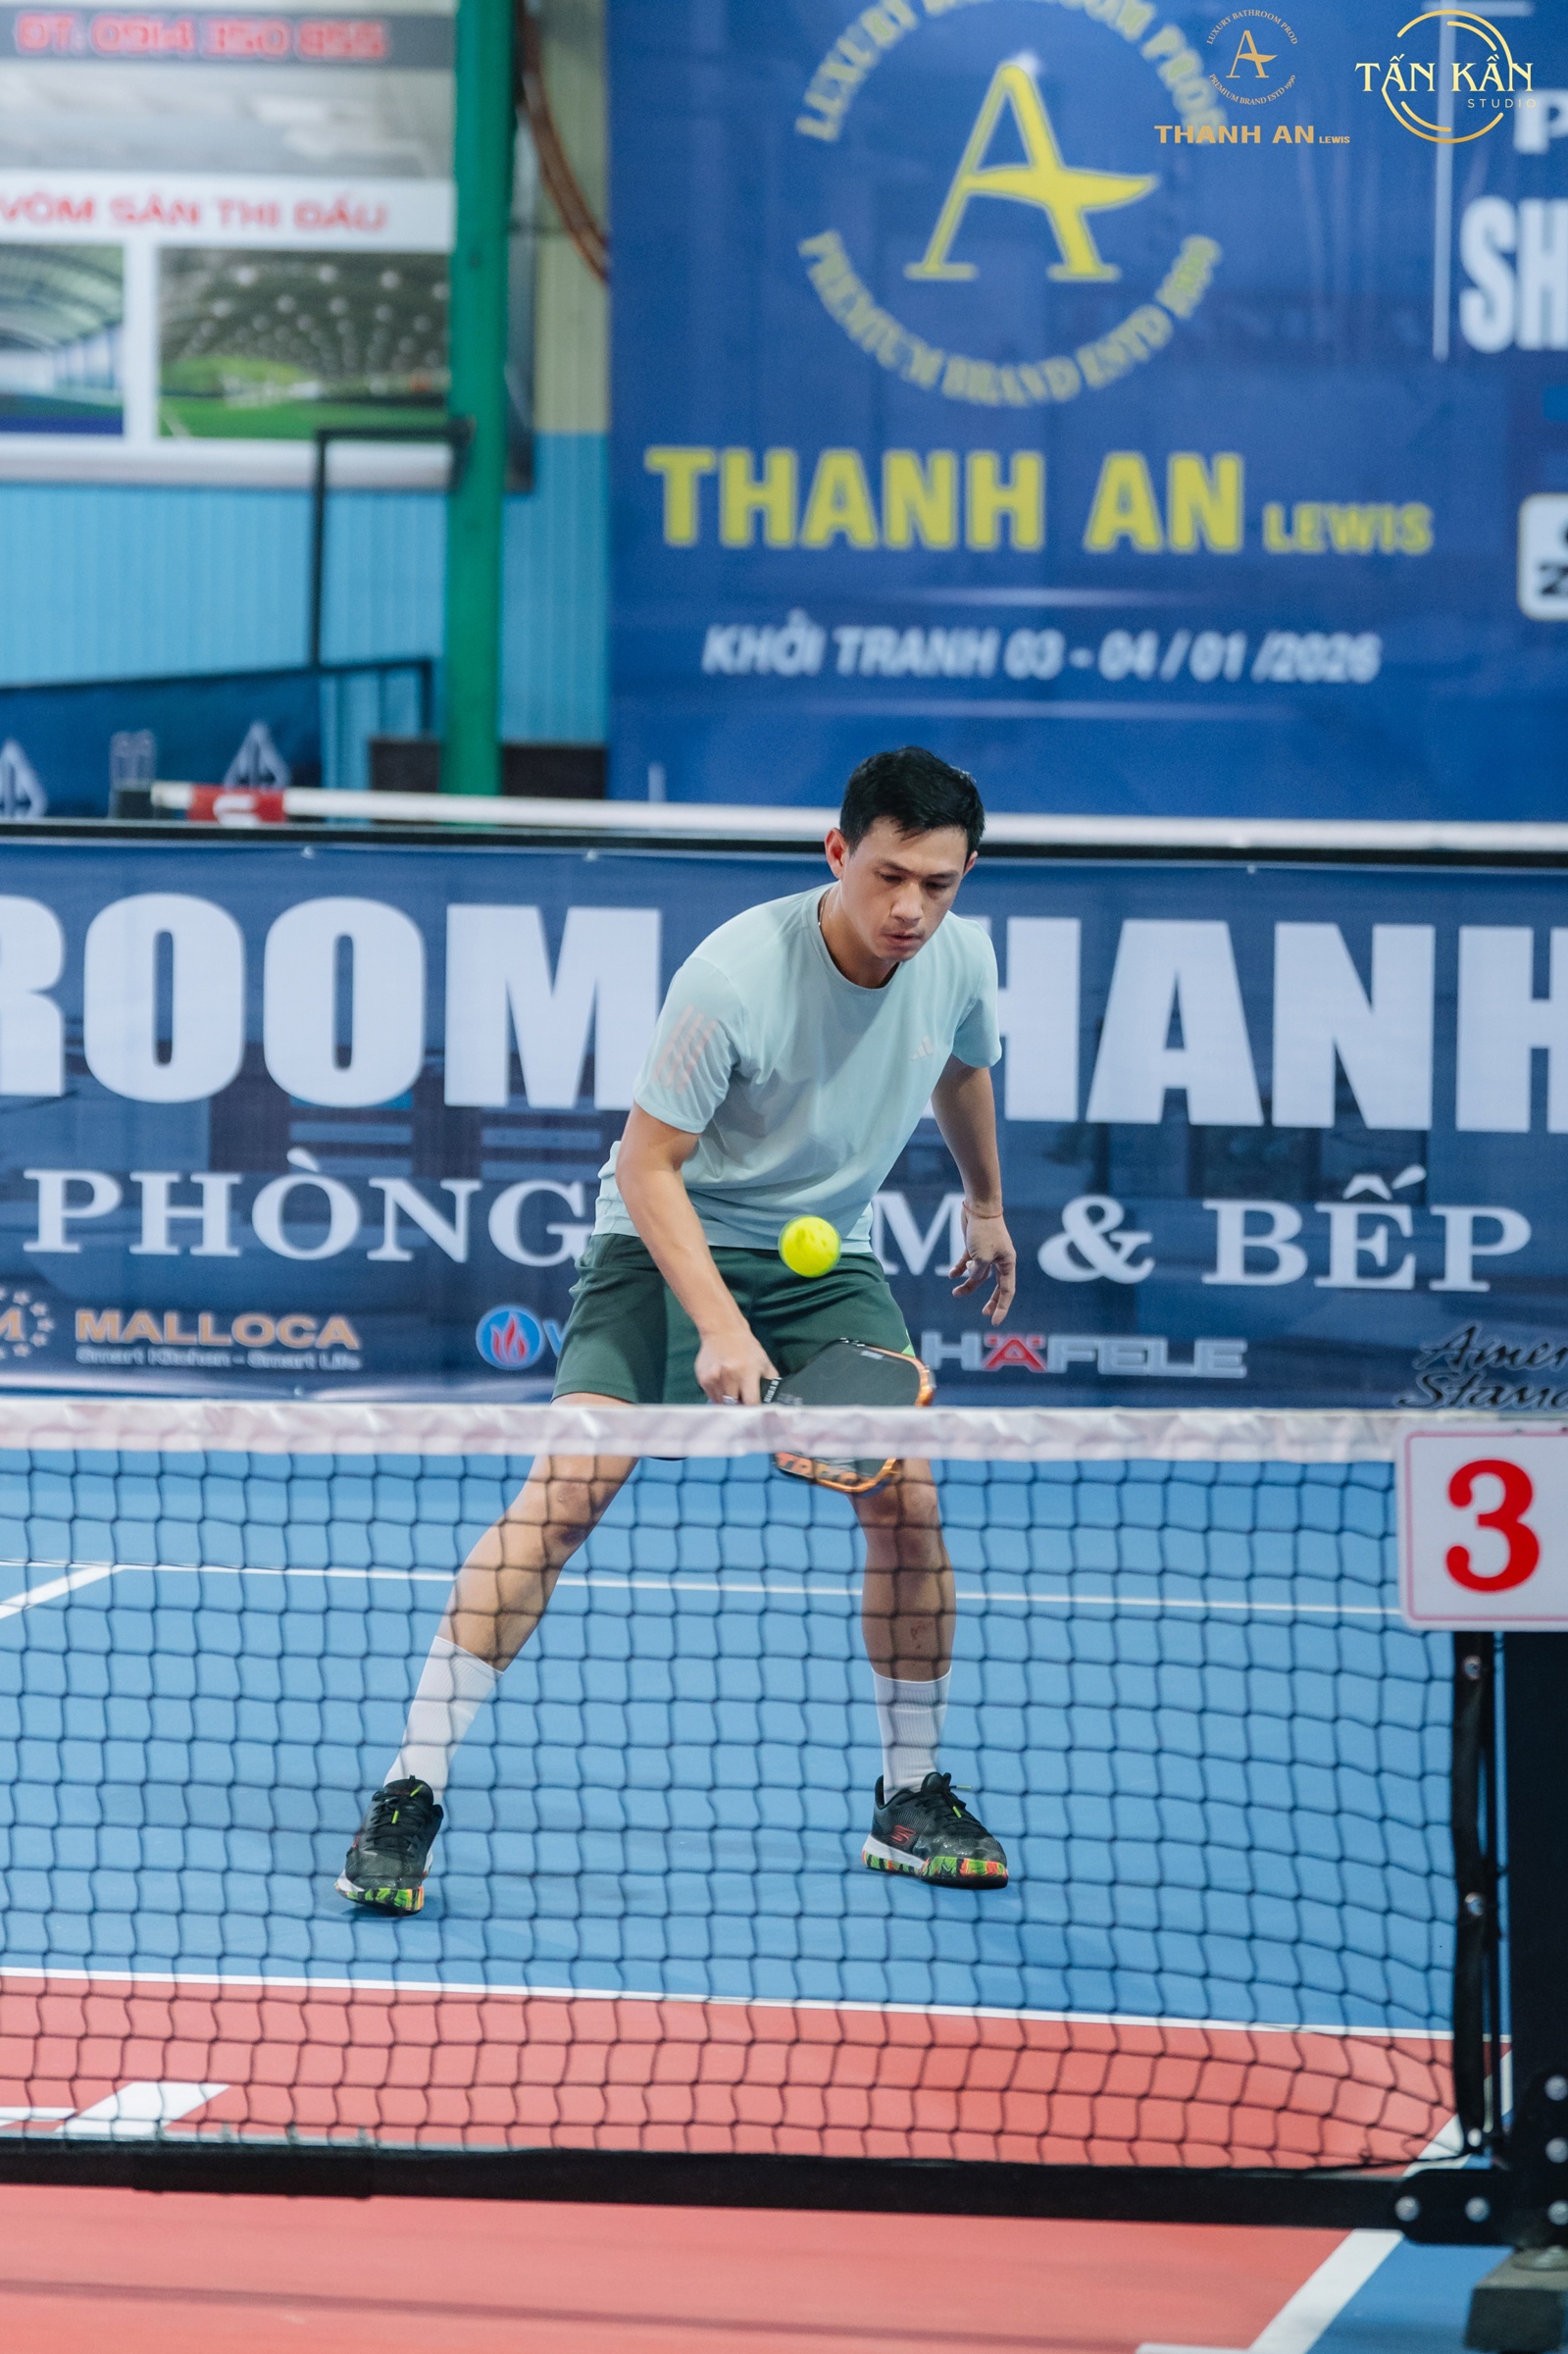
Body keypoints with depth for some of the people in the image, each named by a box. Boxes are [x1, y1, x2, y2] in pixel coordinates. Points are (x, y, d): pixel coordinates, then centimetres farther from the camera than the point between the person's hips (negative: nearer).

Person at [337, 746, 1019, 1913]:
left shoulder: (961, 959, -8)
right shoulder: (737, 975, -27)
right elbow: (649, 1166, -21)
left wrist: (986, 1205, 32)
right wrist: (718, 1325, -32)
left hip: (831, 1259, 5)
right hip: (672, 1242, -5)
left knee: (909, 1497, -10)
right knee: (568, 1485, -21)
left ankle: (913, 1801, 10)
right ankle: (411, 1795, -18)